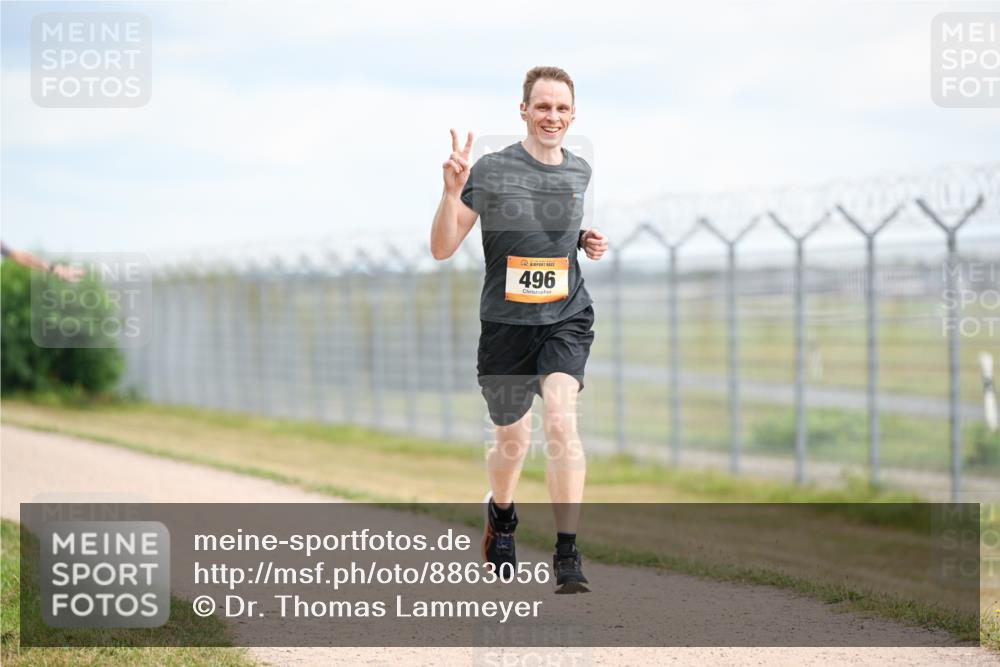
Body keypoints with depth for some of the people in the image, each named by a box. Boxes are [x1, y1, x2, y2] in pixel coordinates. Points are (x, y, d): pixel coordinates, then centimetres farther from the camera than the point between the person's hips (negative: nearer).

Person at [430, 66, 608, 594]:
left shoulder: (580, 172, 6)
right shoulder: (491, 171, -8)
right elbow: (442, 249, -8)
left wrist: (586, 241, 4)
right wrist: (452, 190, -23)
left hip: (567, 318, 1)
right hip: (506, 323, -1)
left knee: (560, 421, -21)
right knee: (512, 441, 12)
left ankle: (567, 554, -21)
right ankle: (501, 515, 46)